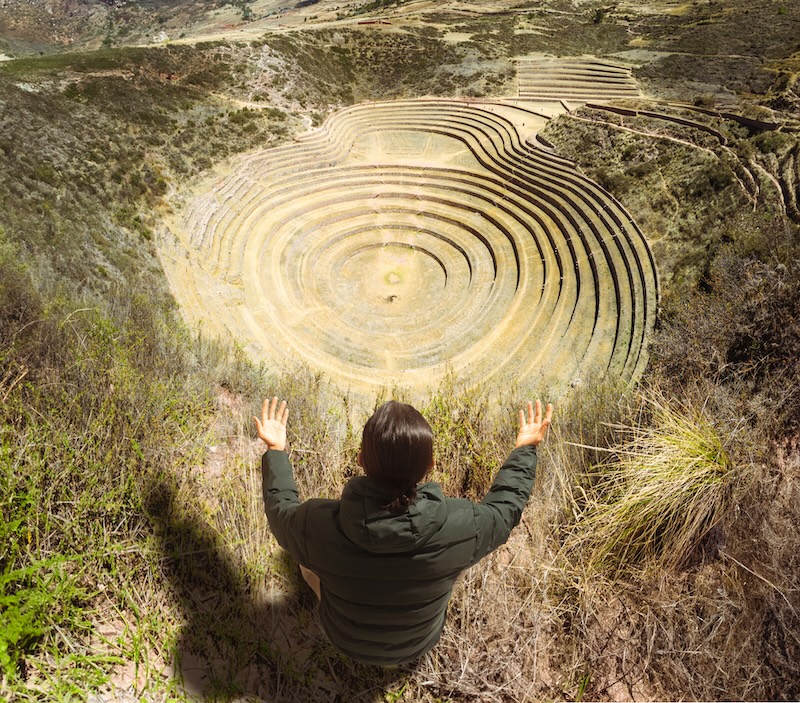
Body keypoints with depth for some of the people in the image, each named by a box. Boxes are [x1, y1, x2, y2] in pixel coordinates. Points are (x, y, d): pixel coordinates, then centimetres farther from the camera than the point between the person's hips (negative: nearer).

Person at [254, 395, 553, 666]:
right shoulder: (461, 526, -36)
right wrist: (525, 448, 1)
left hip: (346, 642, 0)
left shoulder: (319, 524, -36)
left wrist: (275, 450, 2)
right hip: (419, 645, 1)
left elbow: (280, 510, -11)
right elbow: (504, 506, -12)